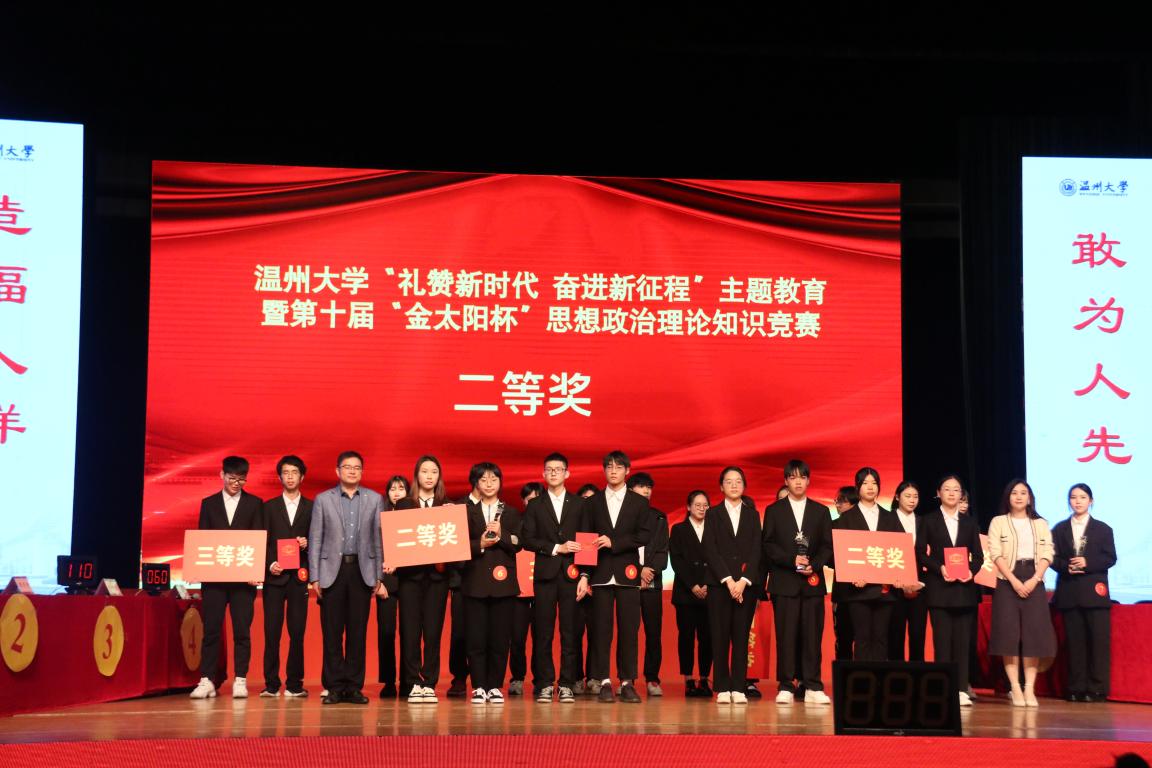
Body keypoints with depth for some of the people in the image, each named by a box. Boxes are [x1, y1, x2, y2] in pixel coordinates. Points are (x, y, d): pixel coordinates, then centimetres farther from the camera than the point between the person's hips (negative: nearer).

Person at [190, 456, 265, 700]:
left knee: (242, 630, -1)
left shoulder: (255, 504, 8)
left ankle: (240, 680, 4)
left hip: (243, 576, -1)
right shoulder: (209, 504, 12)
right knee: (210, 629, 0)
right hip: (213, 576, 1)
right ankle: (206, 680, 3)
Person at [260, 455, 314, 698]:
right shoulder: (269, 506, 12)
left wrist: (307, 544, -11)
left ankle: (294, 684, 4)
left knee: (297, 632, -1)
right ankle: (271, 684, 0)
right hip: (275, 575, 0)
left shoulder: (311, 507, 10)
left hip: (299, 576, 0)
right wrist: (269, 564, -8)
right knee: (271, 631, -4)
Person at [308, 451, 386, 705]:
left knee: (358, 632, 2)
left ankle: (353, 687, 7)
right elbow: (315, 539, 5)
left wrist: (379, 576, 3)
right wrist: (315, 577, -1)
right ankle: (335, 687, 5)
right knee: (332, 632, 0)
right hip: (332, 570, -1)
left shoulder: (375, 500, 8)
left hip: (362, 571, 1)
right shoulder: (323, 500, 6)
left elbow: (380, 539, 7)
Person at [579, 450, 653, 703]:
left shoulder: (639, 502, 9)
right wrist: (584, 574, -1)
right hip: (601, 574, 0)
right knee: (601, 629, -2)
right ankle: (604, 683, 1)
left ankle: (627, 683, 4)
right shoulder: (593, 502, 12)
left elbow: (645, 536, -1)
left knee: (629, 629, -1)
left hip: (627, 573, 0)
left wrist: (614, 542, -11)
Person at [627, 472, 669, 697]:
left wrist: (650, 570, -7)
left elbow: (663, 552, 9)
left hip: (652, 582, 2)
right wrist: (639, 571, -8)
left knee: (653, 632, -1)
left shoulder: (659, 517, 15)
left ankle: (652, 679, 4)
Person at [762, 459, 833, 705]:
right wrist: (792, 560, -12)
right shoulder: (773, 510, 9)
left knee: (812, 634, -2)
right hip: (784, 582, -1)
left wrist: (814, 565, -10)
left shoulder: (821, 511, 14)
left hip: (813, 581, 1)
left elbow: (827, 546, 8)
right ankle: (786, 687, -1)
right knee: (786, 635, -4)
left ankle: (812, 687, 0)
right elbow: (768, 545, 2)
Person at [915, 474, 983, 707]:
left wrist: (971, 570, -10)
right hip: (939, 587, -2)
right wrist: (939, 568, -14)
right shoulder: (929, 521, 6)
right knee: (942, 640, -4)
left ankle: (961, 690, 3)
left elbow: (978, 555, 10)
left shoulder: (970, 523, 13)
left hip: (965, 588, 2)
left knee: (962, 641, 1)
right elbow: (920, 553, 0)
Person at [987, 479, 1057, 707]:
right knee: (1009, 633, -7)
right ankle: (1015, 688, -4)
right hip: (1007, 581, -2)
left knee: (1034, 633, -4)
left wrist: (1033, 580, -11)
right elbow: (995, 554, -4)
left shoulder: (1041, 524, 13)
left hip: (1034, 582, 2)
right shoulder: (998, 522, 6)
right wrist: (1014, 581, -14)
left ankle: (1030, 689, -2)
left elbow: (1047, 554, 4)